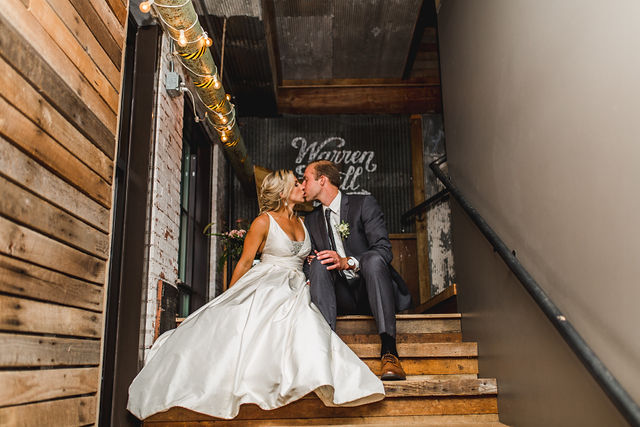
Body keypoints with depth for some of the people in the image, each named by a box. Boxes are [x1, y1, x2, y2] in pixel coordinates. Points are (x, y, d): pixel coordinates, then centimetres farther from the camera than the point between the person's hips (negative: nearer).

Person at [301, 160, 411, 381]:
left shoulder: (364, 204, 1)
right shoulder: (311, 220, 17)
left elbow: (384, 250, -10)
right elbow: (311, 260, 15)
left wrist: (347, 262, -26)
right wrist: (311, 263, -11)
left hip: (371, 292, -3)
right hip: (342, 298, 3)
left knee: (373, 258, -33)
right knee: (319, 264, -24)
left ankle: (389, 351, -42)